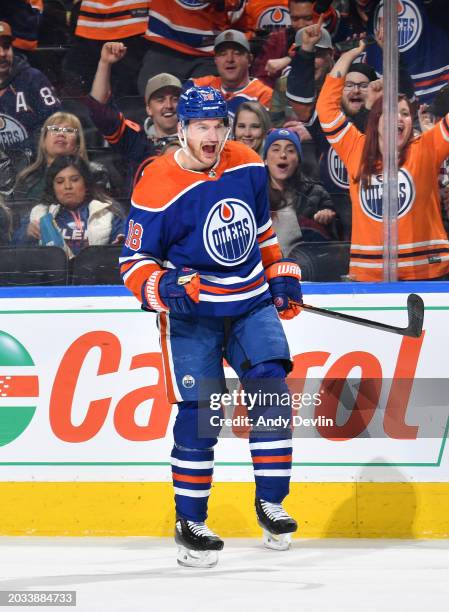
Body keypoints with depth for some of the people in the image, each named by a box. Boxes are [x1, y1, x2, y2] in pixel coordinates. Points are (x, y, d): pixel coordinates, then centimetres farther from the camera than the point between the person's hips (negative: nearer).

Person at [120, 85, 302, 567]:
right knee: (199, 412, -7)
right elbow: (134, 261, -11)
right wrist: (163, 287, -29)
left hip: (252, 302, 5)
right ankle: (190, 523, 5)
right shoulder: (157, 187, -16)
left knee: (270, 391, -7)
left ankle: (270, 504, 5)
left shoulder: (248, 166, 0)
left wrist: (281, 275, 15)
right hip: (192, 311, -4)